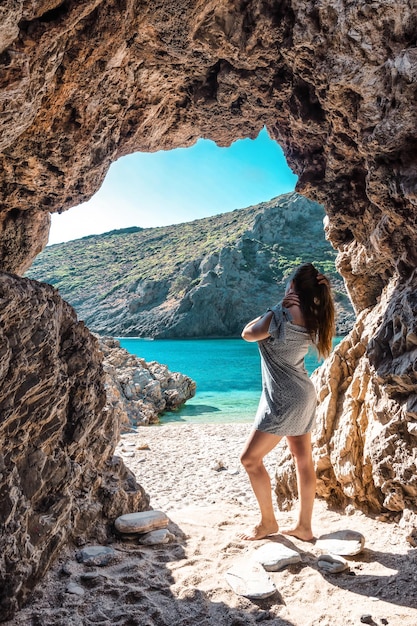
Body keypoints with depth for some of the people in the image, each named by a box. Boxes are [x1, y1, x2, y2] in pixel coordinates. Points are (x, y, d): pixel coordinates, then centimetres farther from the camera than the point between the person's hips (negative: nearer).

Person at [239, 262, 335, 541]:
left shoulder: (280, 315, -21)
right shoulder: (310, 317, 2)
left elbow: (247, 333, -7)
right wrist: (285, 308, 5)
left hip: (283, 401, -9)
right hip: (303, 396, 9)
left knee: (251, 458, 3)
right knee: (304, 460, 13)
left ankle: (268, 522, 15)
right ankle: (304, 526, 25)